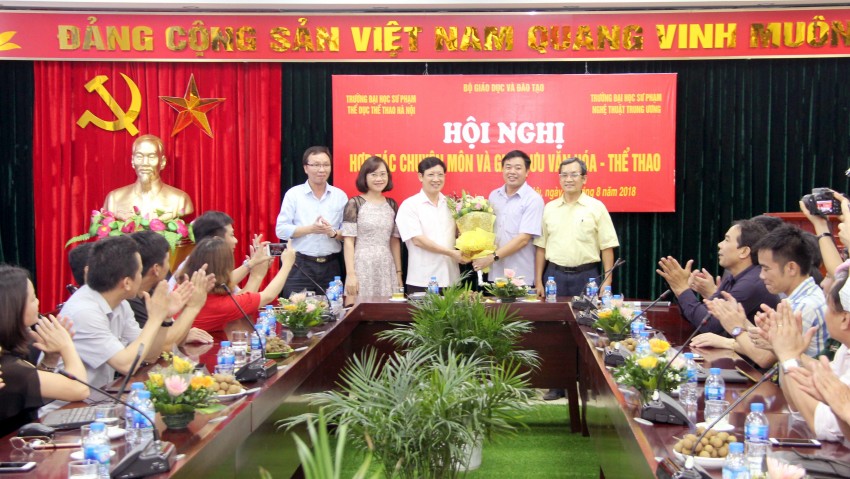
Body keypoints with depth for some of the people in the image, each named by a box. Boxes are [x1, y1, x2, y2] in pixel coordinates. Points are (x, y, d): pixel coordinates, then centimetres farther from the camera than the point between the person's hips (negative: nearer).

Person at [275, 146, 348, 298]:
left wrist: (333, 232, -15)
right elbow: (281, 230, -4)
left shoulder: (340, 196, 7)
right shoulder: (293, 194, 1)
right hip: (300, 266, -2)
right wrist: (310, 229, -16)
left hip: (330, 266, 2)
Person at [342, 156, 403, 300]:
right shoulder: (355, 204, -2)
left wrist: (398, 272, 13)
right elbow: (349, 241, -5)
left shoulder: (392, 205, 11)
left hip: (387, 269, 4)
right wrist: (350, 274, -11)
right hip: (362, 268, -4)